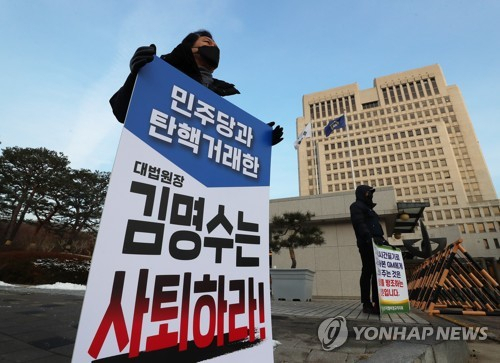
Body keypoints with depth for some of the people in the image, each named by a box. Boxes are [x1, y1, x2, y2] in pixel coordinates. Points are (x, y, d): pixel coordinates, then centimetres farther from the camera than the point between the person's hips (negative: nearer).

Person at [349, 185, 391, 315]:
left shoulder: (368, 208, 30)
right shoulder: (357, 206, 1)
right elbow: (360, 224, -15)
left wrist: (382, 239, 14)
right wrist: (369, 237, -28)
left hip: (376, 243, 9)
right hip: (367, 243, -9)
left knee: (378, 272, 4)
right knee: (368, 271, -9)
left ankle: (376, 303, 8)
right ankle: (367, 304, -5)